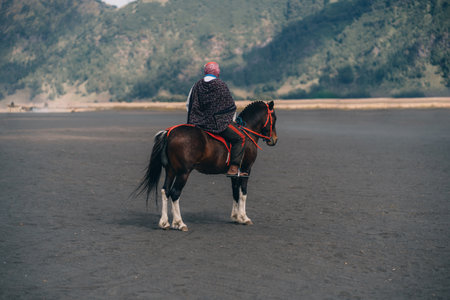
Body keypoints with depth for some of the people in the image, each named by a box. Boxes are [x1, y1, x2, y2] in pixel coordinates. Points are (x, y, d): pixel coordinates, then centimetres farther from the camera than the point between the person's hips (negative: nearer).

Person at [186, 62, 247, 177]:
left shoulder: (197, 85, 8)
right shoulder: (221, 85, -4)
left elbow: (188, 104, 16)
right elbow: (231, 106, 3)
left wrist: (195, 118, 29)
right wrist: (232, 120, 18)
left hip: (199, 123, 6)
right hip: (218, 122, -6)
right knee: (240, 138, -2)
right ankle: (233, 168, -14)